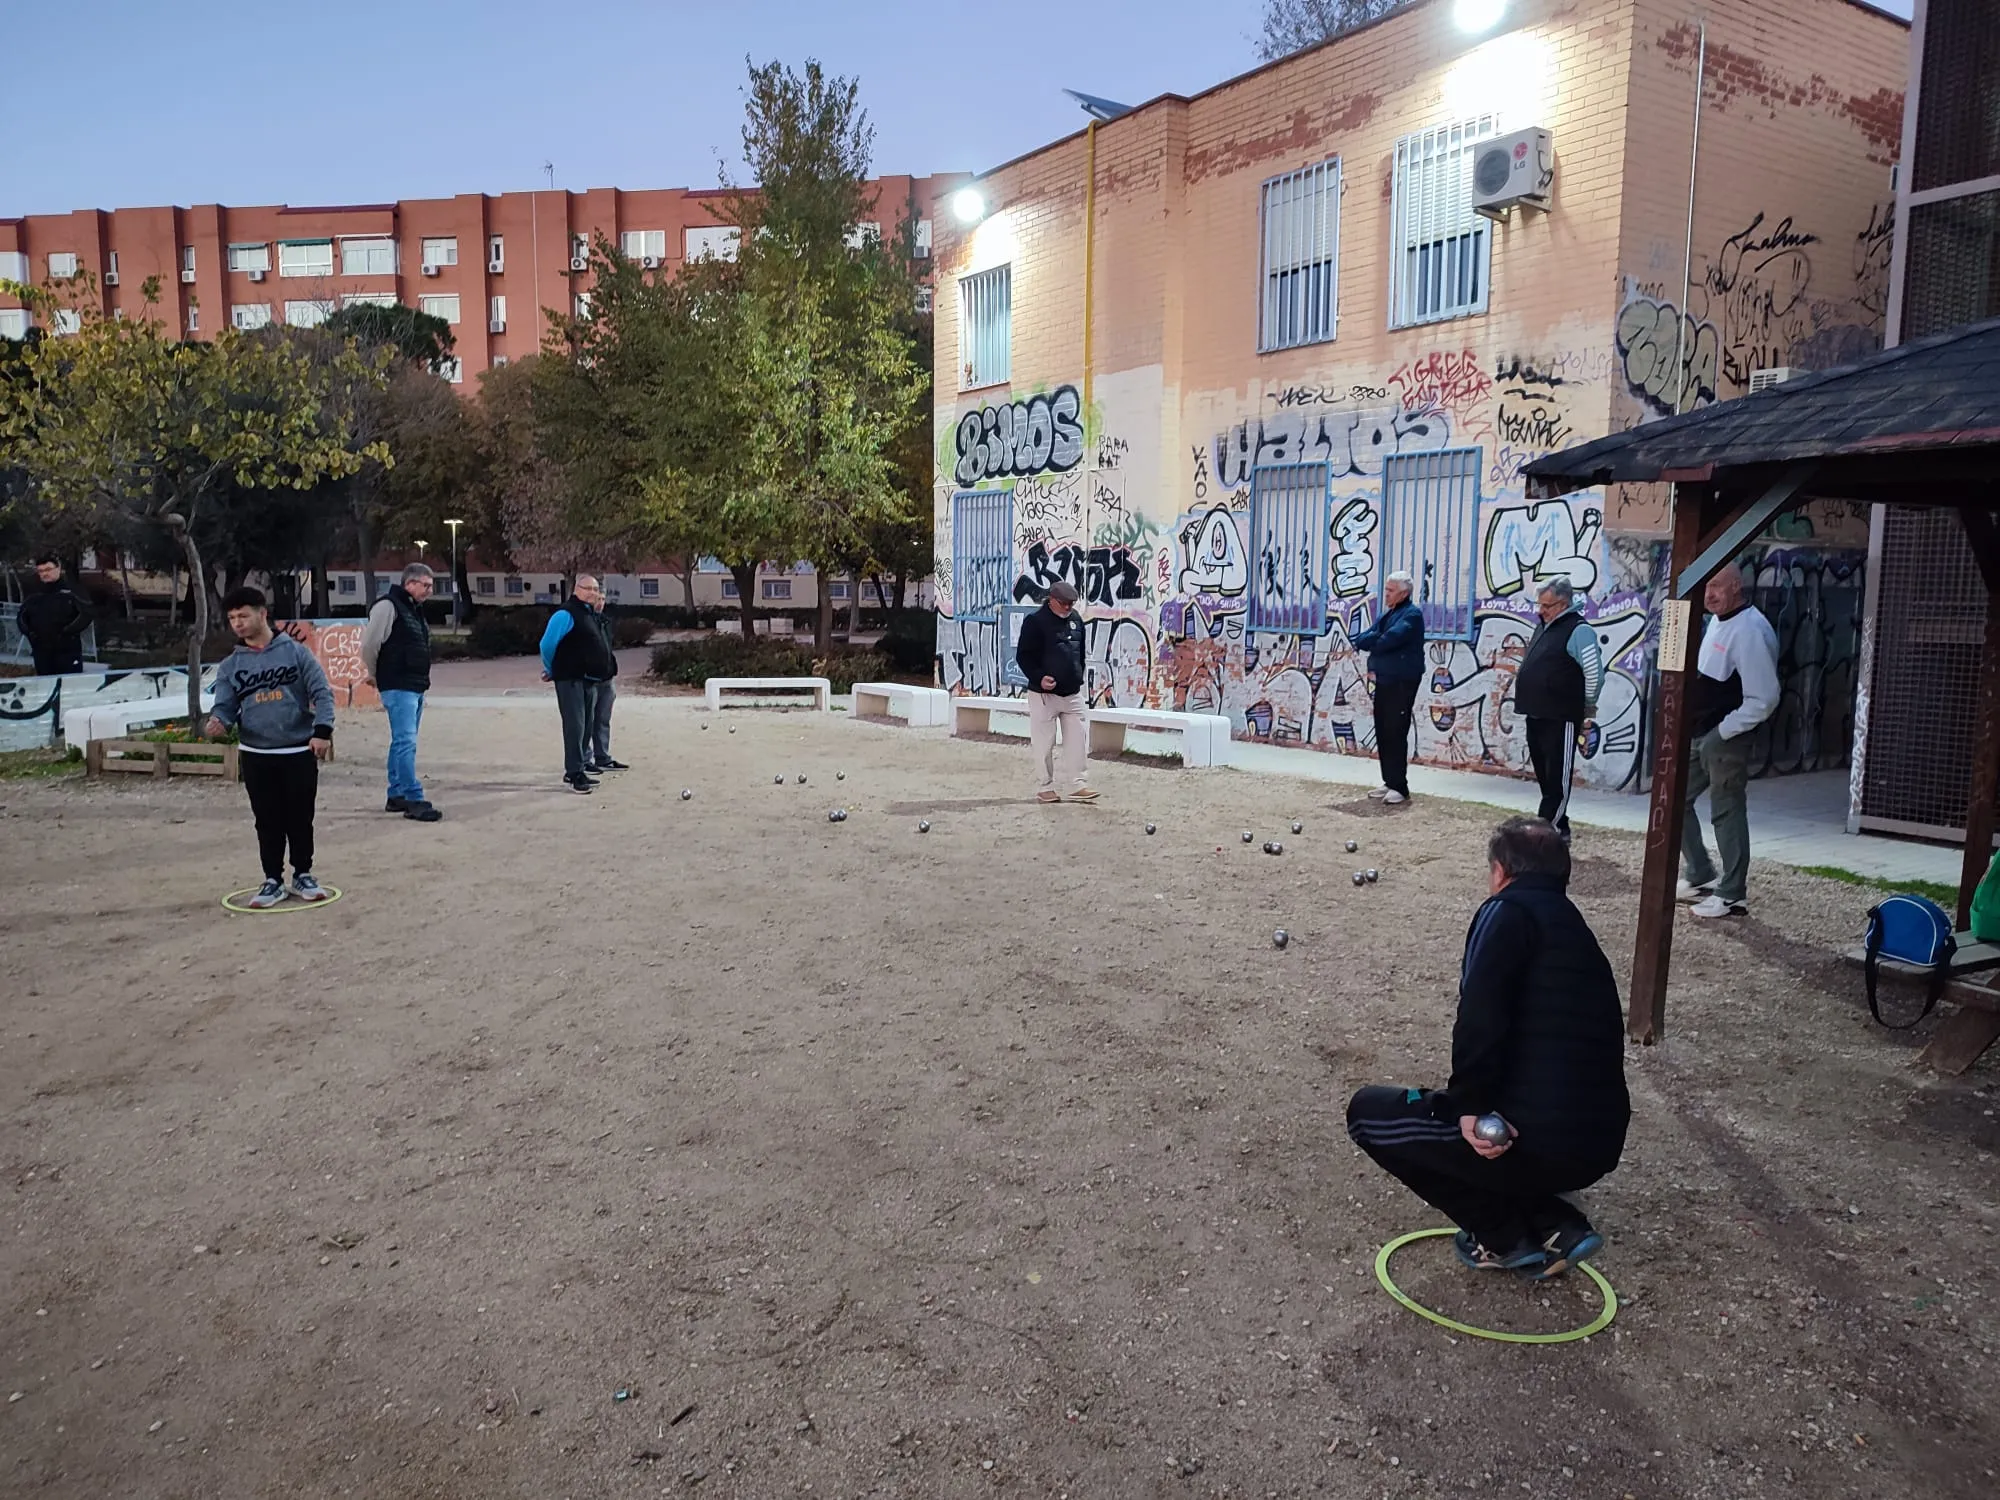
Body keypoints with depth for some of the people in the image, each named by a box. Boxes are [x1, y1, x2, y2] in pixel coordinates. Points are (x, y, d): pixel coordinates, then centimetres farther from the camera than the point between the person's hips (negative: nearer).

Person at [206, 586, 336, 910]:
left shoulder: (295, 652, -1)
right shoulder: (230, 666, 7)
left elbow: (322, 692, -6)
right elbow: (225, 705, 4)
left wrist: (322, 730, -19)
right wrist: (218, 722, -21)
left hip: (300, 752, -2)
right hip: (256, 756, 2)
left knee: (300, 818, 7)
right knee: (268, 821, 8)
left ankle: (302, 875, 22)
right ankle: (273, 880, 19)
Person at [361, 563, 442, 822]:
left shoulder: (416, 609, 16)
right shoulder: (388, 606, -12)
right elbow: (369, 645, -13)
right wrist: (376, 675, 1)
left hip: (416, 687, 9)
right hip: (398, 687, -9)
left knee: (402, 742, 14)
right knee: (406, 742, -11)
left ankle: (396, 796, 22)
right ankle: (415, 800, -12)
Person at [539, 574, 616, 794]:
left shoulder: (590, 615, 16)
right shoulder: (566, 614, -13)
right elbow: (547, 644, -15)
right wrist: (552, 671, -1)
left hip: (589, 680, 9)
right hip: (571, 680, -9)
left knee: (587, 725, 13)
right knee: (575, 725, -9)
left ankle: (577, 769, 23)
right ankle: (574, 774, -6)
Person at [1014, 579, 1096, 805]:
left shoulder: (1076, 620, 10)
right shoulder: (1035, 621, -9)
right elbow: (1023, 656, -10)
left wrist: (1079, 676, 16)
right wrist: (1038, 677, -21)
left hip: (1072, 693, 6)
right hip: (1044, 693, -6)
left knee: (1078, 739, 3)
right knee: (1044, 742, 1)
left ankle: (1078, 785, 8)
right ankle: (1044, 788, 11)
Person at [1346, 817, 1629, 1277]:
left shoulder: (1508, 912, -5)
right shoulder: (1577, 930, 21)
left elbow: (1480, 1016, -23)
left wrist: (1470, 1107, -14)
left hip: (1541, 1139, -9)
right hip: (1598, 1147, 9)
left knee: (1368, 1112, 9)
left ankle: (1505, 1237, 10)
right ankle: (1556, 1227, 15)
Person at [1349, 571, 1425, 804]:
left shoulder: (1412, 614, -8)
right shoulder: (1387, 615, 19)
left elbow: (1390, 639, -24)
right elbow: (1360, 640, 10)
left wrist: (1371, 642, -4)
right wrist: (1376, 639, -11)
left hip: (1402, 683, -8)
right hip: (1383, 681, 8)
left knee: (1395, 735, -8)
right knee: (1383, 734, 9)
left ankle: (1399, 787, -3)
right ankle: (1389, 782, 17)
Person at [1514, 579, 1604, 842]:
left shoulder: (1579, 630, -12)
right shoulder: (1543, 626, 16)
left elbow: (1595, 673, -13)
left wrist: (1586, 707, -3)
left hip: (1561, 719, -9)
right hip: (1536, 716, 9)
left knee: (1557, 777, -5)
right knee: (1544, 775, 14)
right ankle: (1557, 828, 23)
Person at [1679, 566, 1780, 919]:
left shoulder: (1750, 631, -20)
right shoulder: (1717, 621, 10)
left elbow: (1764, 699, -23)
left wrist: (1724, 731, -18)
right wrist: (1695, 727, 12)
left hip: (1725, 740, -10)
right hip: (1697, 735, 10)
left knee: (1727, 814, 0)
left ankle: (1731, 894, 12)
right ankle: (1699, 876, 27)